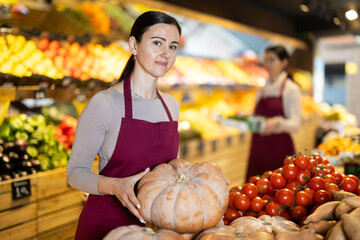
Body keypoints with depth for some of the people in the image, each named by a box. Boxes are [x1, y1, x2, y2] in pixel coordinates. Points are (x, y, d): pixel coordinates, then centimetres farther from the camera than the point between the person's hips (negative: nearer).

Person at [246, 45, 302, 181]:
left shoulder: (291, 89, -3)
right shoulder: (262, 90, 15)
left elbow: (295, 124, -11)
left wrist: (277, 122, -29)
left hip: (279, 148, -5)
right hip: (258, 147, 6)